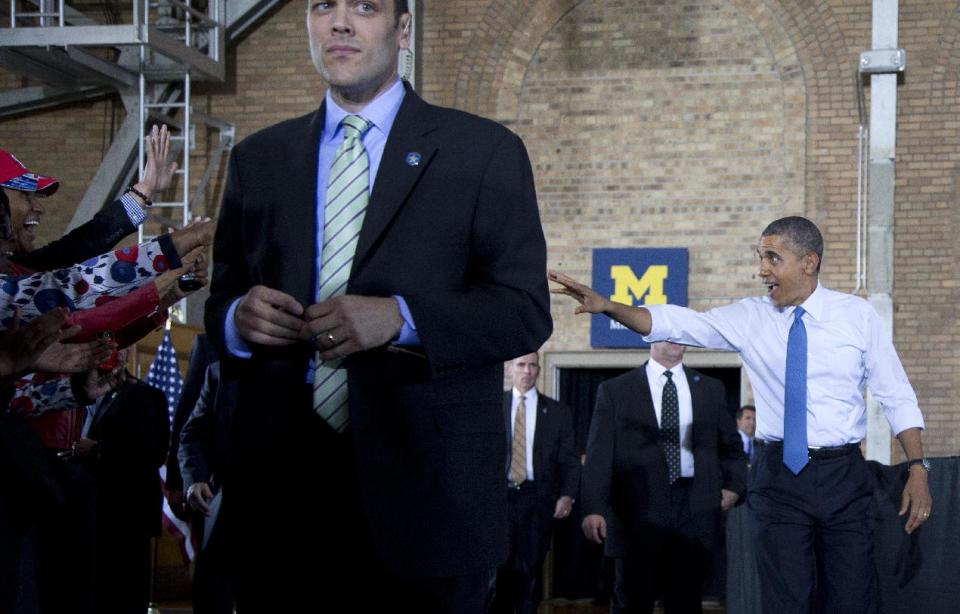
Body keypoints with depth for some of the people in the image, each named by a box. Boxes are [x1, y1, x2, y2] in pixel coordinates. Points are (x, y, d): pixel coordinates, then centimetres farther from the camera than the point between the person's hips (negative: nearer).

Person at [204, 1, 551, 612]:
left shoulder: (485, 152, 2)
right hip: (280, 485, 3)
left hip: (425, 491, -3)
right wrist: (237, 317, -8)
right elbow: (222, 298, 16)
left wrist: (401, 317, -19)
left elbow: (526, 310, -4)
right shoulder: (258, 157, 14)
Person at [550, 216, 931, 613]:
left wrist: (917, 467, -6)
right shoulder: (750, 318, 4)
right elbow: (674, 323, -4)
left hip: (844, 477, -1)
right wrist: (607, 306, -17)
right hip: (778, 478, 1)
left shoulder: (858, 316, 1)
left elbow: (896, 396, 3)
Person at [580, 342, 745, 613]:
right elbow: (599, 454, -1)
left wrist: (734, 486, 7)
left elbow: (731, 446, 25)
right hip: (638, 511, -2)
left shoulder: (711, 389, 15)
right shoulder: (614, 391, 7)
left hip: (694, 513, 2)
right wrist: (594, 508, -12)